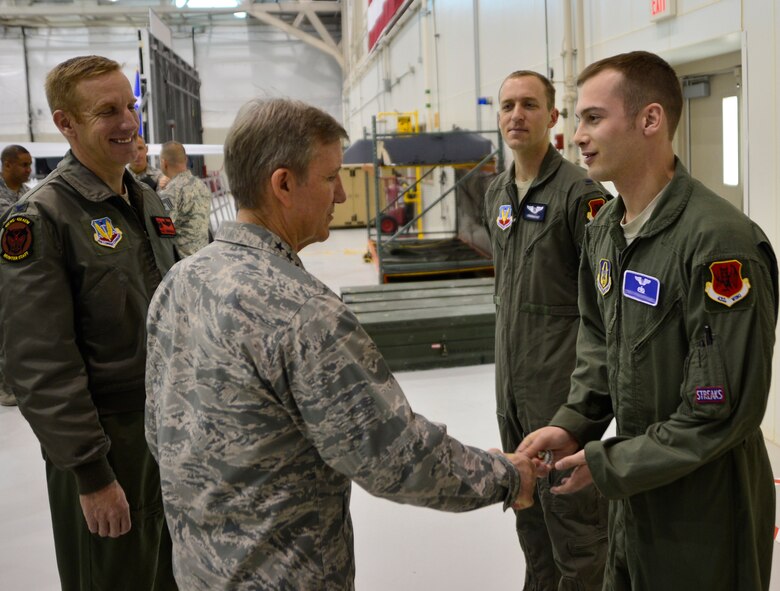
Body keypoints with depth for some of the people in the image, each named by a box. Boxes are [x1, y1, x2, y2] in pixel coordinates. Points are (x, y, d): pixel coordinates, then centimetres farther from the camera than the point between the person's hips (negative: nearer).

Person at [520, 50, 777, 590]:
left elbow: (722, 412, -24)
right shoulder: (604, 229, 2)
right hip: (634, 492, 7)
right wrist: (574, 424, -4)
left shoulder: (721, 241, -25)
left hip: (707, 506, -7)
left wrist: (609, 464, -17)